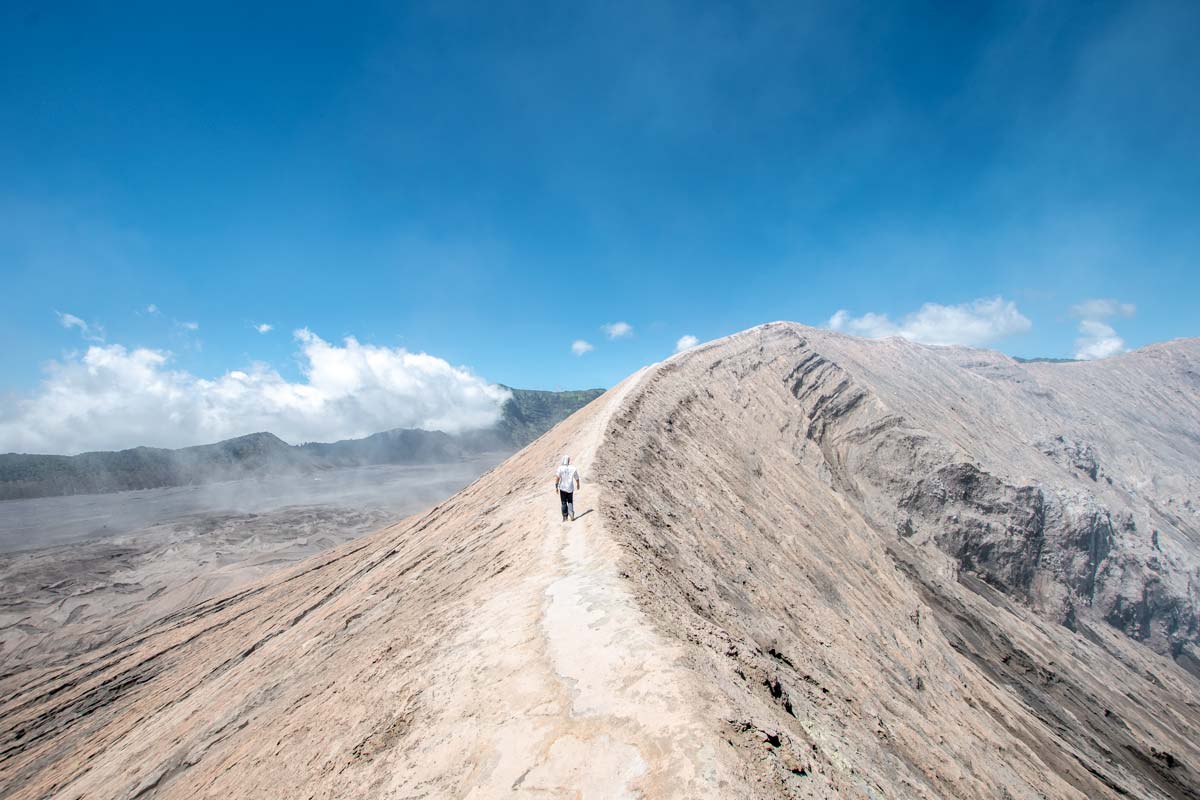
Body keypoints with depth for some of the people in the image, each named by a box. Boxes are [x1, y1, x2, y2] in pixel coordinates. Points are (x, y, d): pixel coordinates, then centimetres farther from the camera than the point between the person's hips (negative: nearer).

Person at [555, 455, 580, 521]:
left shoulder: (560, 468, -8)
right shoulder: (573, 468, -3)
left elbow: (557, 477, -19)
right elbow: (577, 478, 7)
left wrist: (556, 486, -16)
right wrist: (578, 485, 24)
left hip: (562, 488, -1)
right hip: (570, 488, 1)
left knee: (564, 502, 11)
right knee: (570, 502, 14)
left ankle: (565, 517, 13)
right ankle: (571, 513, -7)